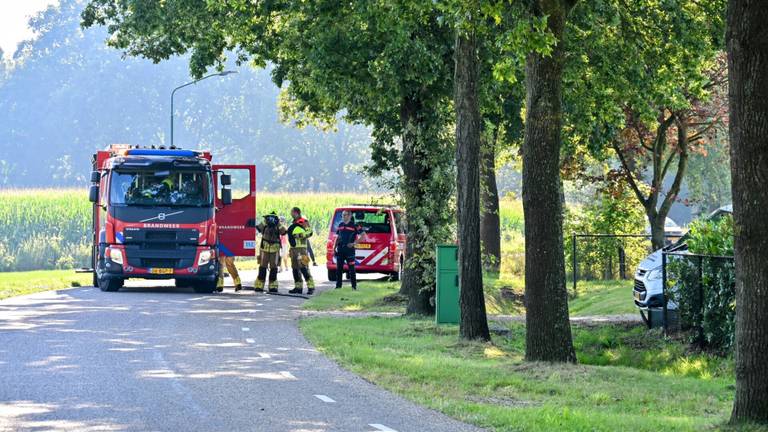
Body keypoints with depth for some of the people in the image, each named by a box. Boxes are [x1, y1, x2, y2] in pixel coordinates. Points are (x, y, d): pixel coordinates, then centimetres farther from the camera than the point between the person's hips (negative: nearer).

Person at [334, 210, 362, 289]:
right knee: (339, 268, 6)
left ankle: (354, 286, 1)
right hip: (340, 250, 5)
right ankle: (338, 285, 12)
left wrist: (354, 243, -10)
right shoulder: (340, 225, 13)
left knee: (351, 268, -4)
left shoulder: (354, 225, -4)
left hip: (349, 250, -5)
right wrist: (334, 248, 13)